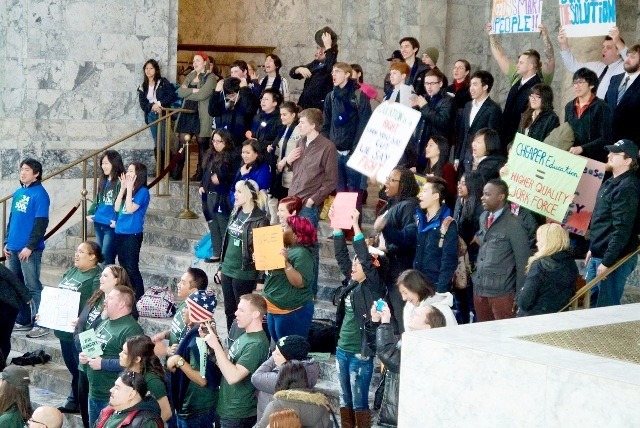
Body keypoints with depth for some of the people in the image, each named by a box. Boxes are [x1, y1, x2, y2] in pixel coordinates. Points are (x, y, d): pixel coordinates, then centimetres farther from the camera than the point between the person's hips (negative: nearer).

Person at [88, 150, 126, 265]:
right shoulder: (102, 181, 13)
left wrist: (117, 222, -21)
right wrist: (90, 213, 11)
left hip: (111, 226, -8)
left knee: (106, 258, -7)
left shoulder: (120, 182, -13)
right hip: (98, 225, 8)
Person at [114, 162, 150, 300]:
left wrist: (129, 188, -16)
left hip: (133, 234, -8)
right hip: (120, 232, 8)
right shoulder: (127, 189, 12)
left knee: (131, 268, -6)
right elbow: (117, 208, 6)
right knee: (123, 265, 14)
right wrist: (123, 188, 1)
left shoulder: (142, 191, -10)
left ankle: (139, 295, 1)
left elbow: (130, 209, -19)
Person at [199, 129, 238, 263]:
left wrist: (220, 178, -27)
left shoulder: (231, 157, -10)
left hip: (222, 197, -8)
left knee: (223, 226, -7)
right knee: (213, 226, 12)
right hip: (209, 195, 8)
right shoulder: (210, 155, 14)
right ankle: (216, 253, 19)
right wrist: (202, 186, 11)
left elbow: (233, 176, -16)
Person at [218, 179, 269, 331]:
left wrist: (261, 279, -16)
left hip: (244, 273, -7)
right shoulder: (236, 213, 9)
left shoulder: (260, 220, -14)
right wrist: (221, 266, 17)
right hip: (227, 270, 7)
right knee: (229, 311, 14)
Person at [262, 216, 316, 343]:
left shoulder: (302, 254, -17)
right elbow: (275, 273, 26)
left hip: (292, 312, -10)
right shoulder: (286, 249, 13)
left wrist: (286, 262, -31)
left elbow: (300, 282, -27)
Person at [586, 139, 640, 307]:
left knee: (606, 306, -3)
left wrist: (607, 262, -24)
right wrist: (593, 249, 22)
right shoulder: (611, 183, 12)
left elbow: (622, 230, -24)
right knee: (590, 300, 18)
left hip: (615, 259, -10)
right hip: (598, 255, 10)